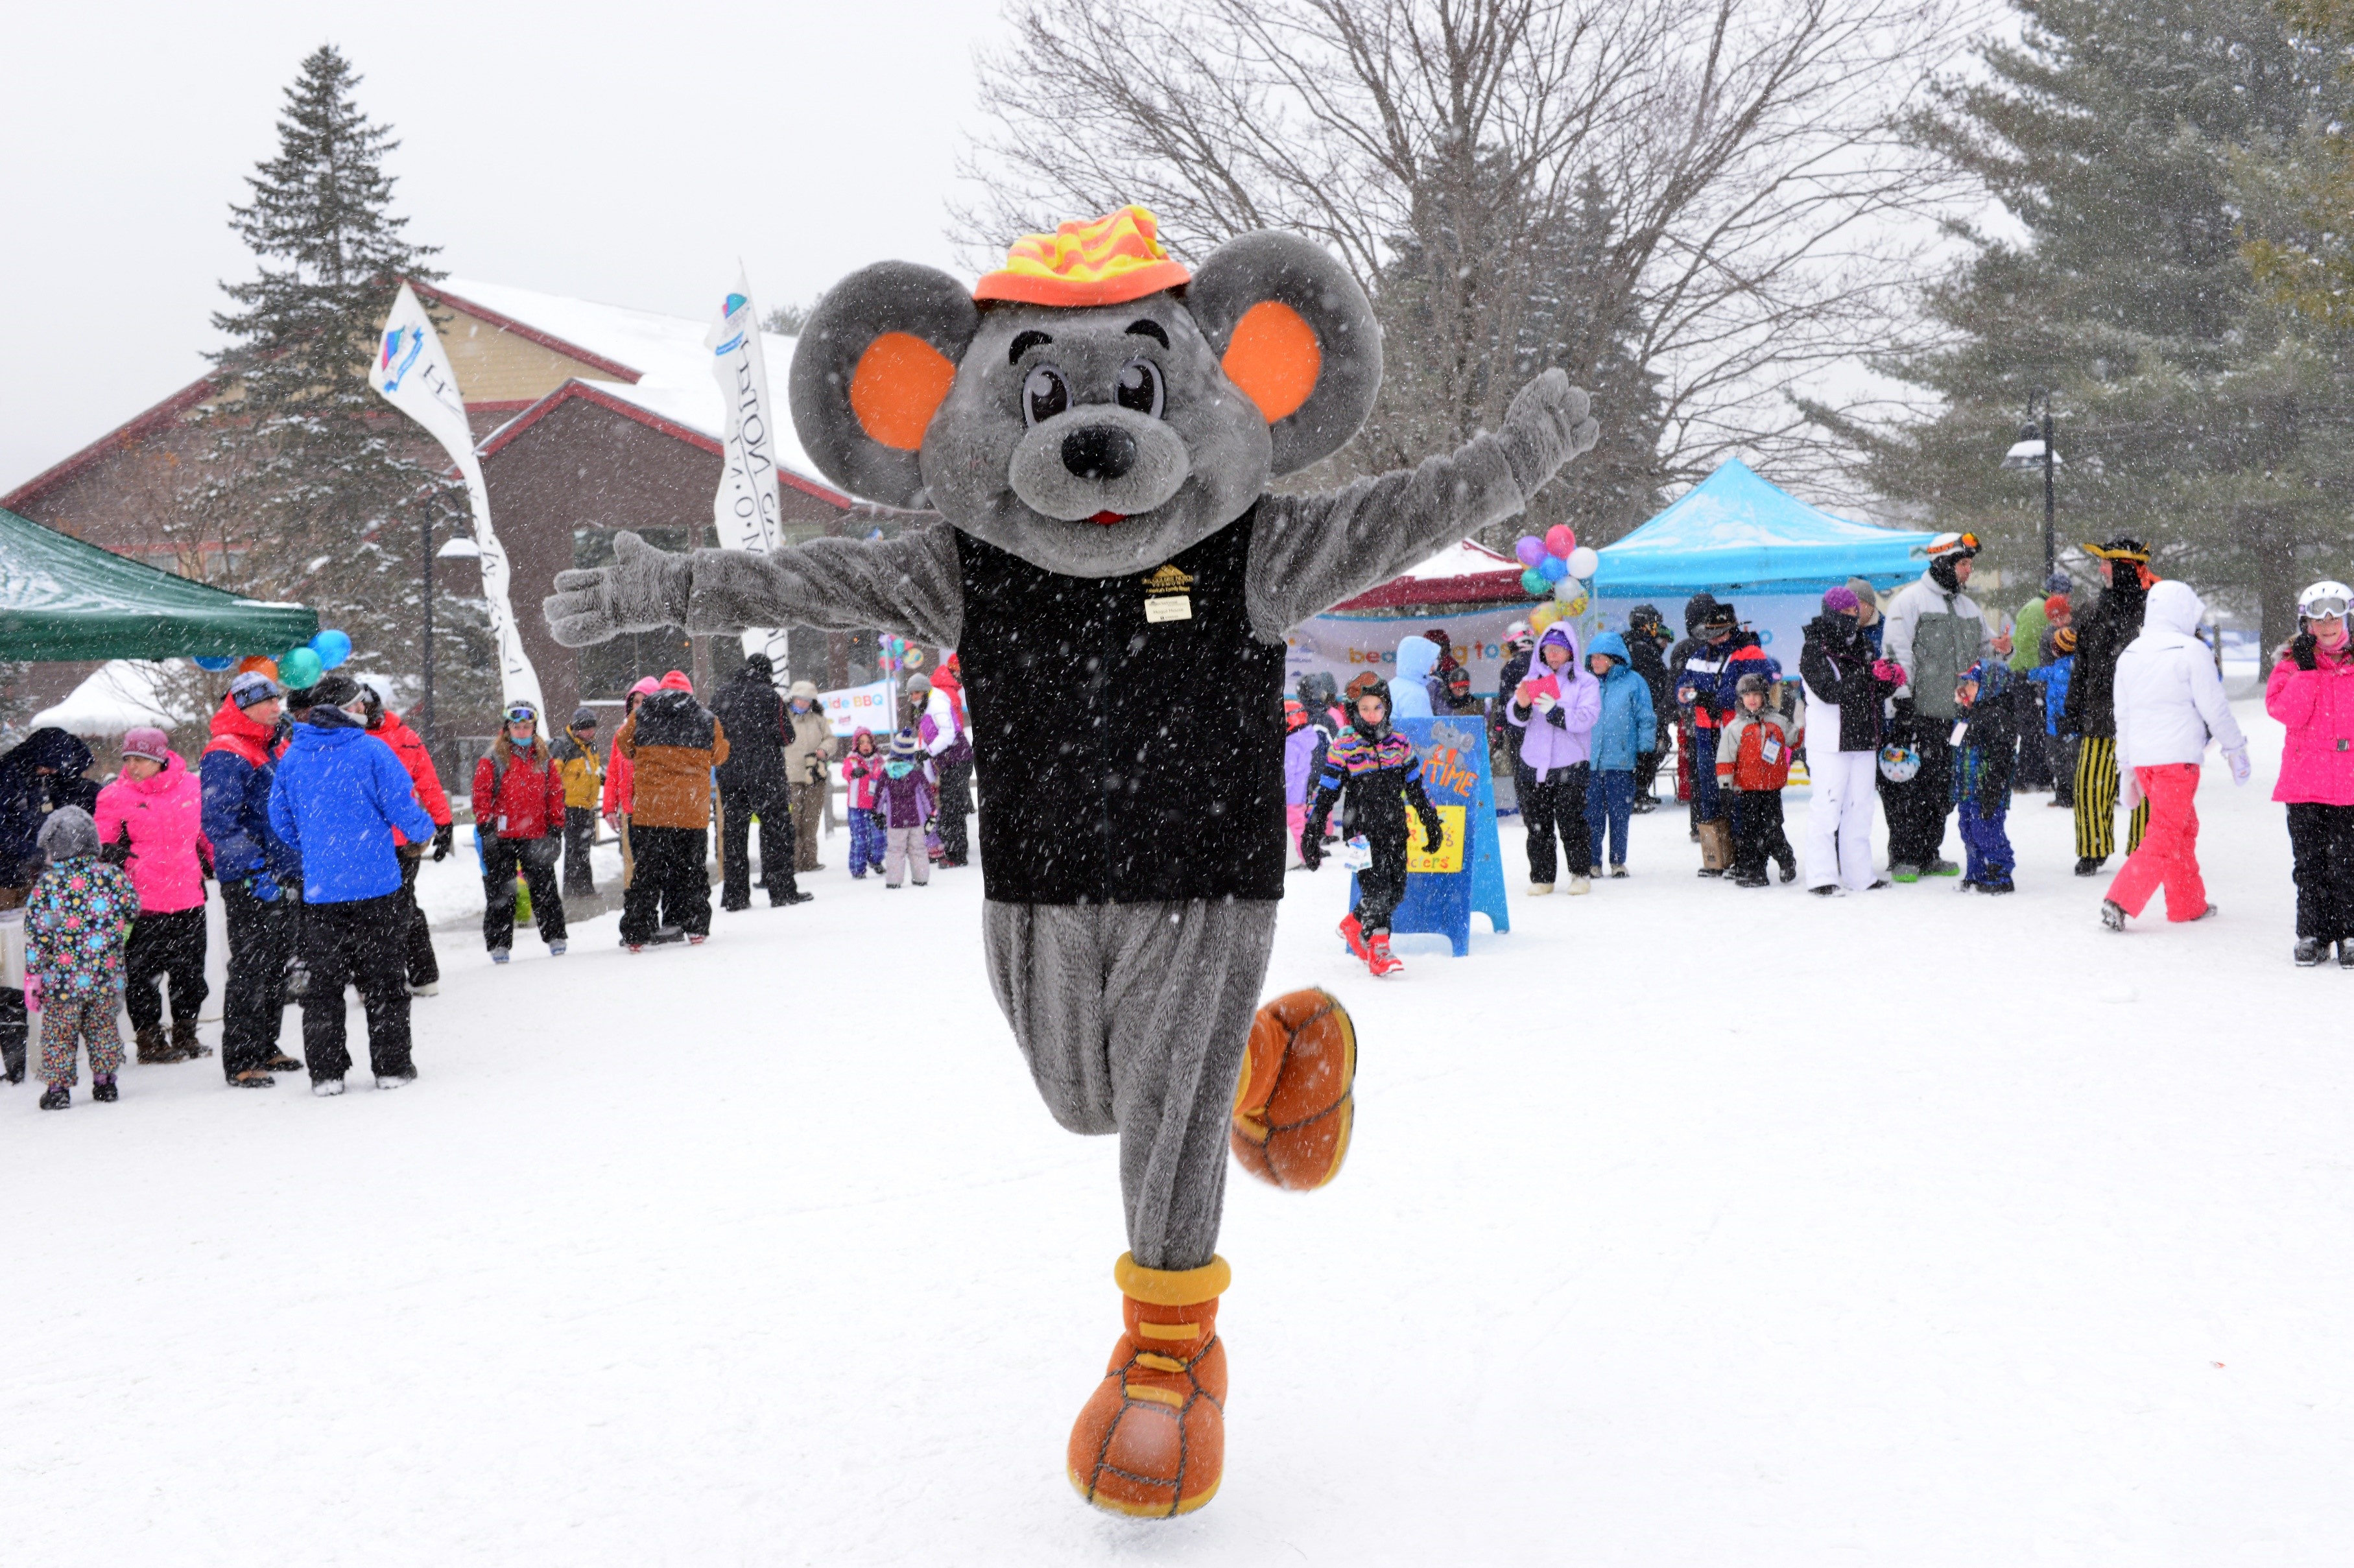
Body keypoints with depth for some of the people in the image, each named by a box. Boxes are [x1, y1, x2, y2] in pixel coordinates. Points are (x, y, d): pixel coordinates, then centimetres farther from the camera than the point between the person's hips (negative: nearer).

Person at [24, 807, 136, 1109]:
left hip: (62, 981, -3)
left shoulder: (48, 883, -9)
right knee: (102, 1028, 16)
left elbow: (36, 934, -8)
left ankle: (58, 1087, 8)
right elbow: (132, 911, 8)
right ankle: (105, 1083, 19)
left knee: (58, 1033, 8)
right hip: (106, 979, 3)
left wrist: (33, 975, -2)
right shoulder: (112, 875, -3)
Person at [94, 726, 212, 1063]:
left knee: (190, 972, 12)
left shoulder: (191, 786, 4)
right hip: (142, 902, -3)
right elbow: (101, 850, 3)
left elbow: (207, 833, 19)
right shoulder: (114, 797, -3)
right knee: (143, 973, 0)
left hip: (189, 897, 3)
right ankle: (148, 1040, 12)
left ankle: (185, 1034, 26)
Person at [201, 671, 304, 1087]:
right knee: (250, 970, -5)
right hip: (249, 883, -9)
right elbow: (219, 821, -21)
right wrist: (254, 870, -26)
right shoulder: (225, 756, -12)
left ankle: (265, 1048, 25)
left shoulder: (270, 752, 17)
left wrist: (295, 867, 24)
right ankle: (240, 1061, 1)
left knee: (276, 967, 15)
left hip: (285, 877, 9)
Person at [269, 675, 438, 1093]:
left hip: (319, 890, 3)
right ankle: (392, 1066, 11)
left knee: (324, 982, 10)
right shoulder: (372, 751, -10)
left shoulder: (292, 756, 3)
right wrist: (425, 832, 13)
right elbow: (404, 808, -9)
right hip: (376, 885, -3)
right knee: (384, 980, 8)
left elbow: (281, 821, 11)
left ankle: (325, 1073, 10)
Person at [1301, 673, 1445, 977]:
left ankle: (1353, 924, 22)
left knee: (1396, 891, 2)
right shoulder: (1343, 750, -3)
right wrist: (1311, 835, -4)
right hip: (1362, 835, -4)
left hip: (1395, 832, 4)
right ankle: (1379, 951, 0)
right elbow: (1325, 794, -1)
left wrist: (1432, 822, 20)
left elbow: (1416, 788, 19)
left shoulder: (1400, 745, 8)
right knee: (1376, 889, -13)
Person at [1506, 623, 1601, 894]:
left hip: (1570, 764, -3)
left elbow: (1586, 717, -11)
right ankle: (1541, 876, 11)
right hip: (1536, 763, 3)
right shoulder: (1532, 679, 13)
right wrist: (1521, 705, -20)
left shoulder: (1586, 682, 3)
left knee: (1571, 822, -5)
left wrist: (1554, 711, -23)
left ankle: (1580, 873, 8)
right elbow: (1514, 718, 2)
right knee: (1538, 825, 4)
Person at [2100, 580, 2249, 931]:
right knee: (2164, 836, -5)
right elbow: (2214, 708, -6)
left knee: (2184, 825, 20)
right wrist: (2235, 747, 8)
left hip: (2141, 757, 7)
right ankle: (2120, 902, -16)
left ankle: (2188, 904, 25)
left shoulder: (2129, 654, 11)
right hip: (2178, 757, -7)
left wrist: (2128, 766, 22)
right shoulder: (2193, 651, -8)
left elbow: (2123, 716, 15)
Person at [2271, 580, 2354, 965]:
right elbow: (2288, 713, -10)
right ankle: (2312, 934, 14)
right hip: (2304, 784, 1)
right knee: (2309, 865, 5)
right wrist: (2307, 670, -15)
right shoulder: (2291, 665, 5)